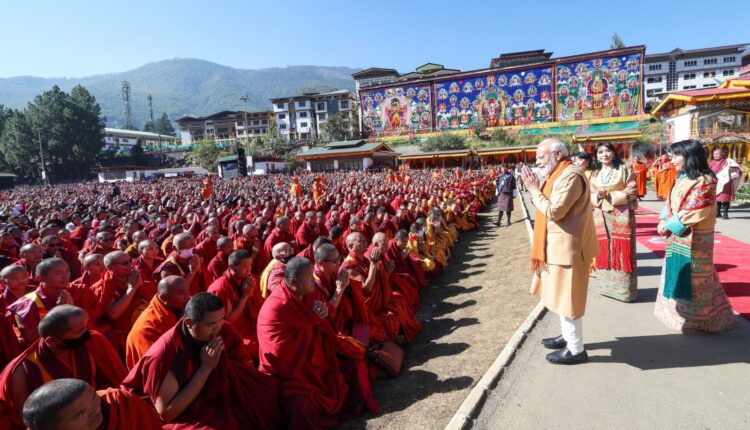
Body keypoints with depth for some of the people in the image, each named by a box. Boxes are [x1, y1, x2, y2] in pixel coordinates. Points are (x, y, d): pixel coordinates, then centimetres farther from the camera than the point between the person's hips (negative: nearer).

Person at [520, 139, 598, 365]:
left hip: (568, 247, -11)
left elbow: (554, 211, -24)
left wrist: (534, 190, -16)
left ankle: (576, 349, 13)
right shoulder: (559, 174, 14)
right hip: (559, 245, 11)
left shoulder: (570, 175, -19)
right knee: (561, 294, 20)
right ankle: (568, 337, 35)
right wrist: (536, 188, 5)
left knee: (567, 297, -1)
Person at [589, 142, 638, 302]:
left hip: (621, 216, -4)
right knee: (603, 252, 5)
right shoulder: (595, 174, 13)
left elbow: (632, 193, -7)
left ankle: (625, 290, 7)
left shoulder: (624, 170, 1)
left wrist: (608, 195, -14)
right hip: (600, 217, 4)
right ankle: (606, 286, 17)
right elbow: (590, 197, 10)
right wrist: (598, 196, -12)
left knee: (622, 252, -2)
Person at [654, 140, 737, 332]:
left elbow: (693, 213, -21)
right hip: (677, 236, 8)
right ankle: (679, 310, 30)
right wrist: (663, 221, -4)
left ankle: (697, 318, 16)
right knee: (678, 274, 16)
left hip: (694, 237, -8)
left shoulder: (704, 181, -16)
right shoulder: (682, 178, 10)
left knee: (692, 278, 2)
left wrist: (669, 226, -16)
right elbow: (670, 203, 11)